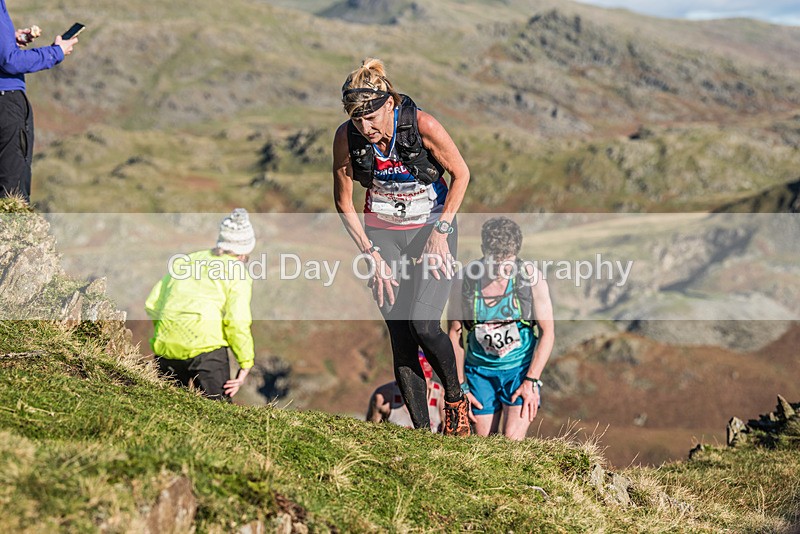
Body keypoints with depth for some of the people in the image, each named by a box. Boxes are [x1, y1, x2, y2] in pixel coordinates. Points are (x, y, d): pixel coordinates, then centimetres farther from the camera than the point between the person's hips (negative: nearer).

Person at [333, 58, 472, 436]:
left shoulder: (422, 125, -24)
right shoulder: (347, 137, -16)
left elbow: (461, 174, -8)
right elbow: (343, 203, -3)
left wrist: (441, 230, -13)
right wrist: (372, 256, -7)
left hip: (432, 227, -2)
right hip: (383, 233, 3)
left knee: (423, 325, -18)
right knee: (400, 338, -4)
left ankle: (455, 400, 10)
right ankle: (421, 430, 6)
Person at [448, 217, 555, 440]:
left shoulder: (530, 277, -11)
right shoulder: (464, 281, -9)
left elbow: (547, 332, -6)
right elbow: (454, 334, 1)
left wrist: (532, 381, -12)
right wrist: (460, 387, 1)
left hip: (521, 369, -1)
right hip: (480, 371, 1)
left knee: (513, 443, -17)